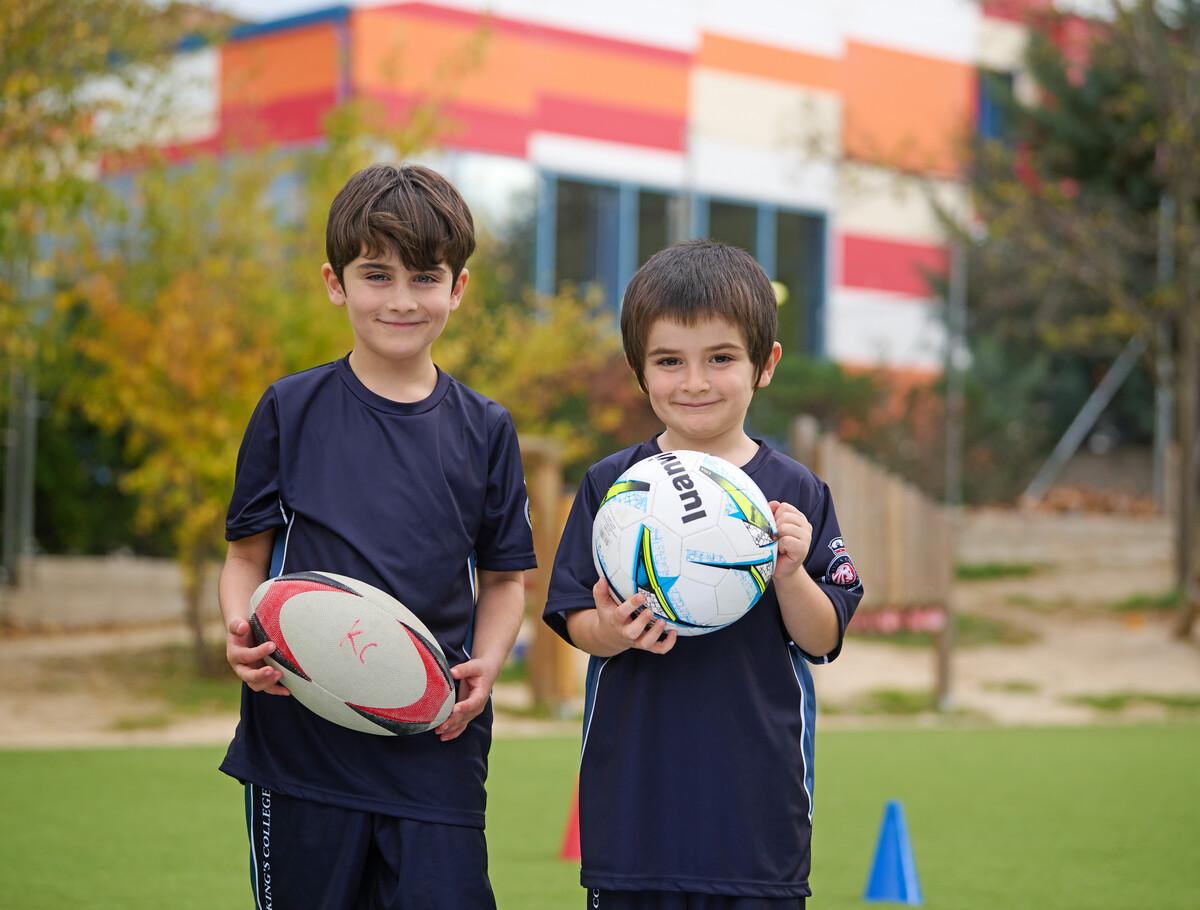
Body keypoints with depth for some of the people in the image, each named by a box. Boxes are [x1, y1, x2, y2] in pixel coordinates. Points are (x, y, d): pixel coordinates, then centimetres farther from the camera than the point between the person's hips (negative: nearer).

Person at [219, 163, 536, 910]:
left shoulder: (485, 430, 6)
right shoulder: (291, 411, 3)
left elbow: (504, 577, 11)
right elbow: (248, 554, 7)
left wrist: (485, 666, -7)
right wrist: (240, 635, -13)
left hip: (436, 747, 1)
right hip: (300, 736, 0)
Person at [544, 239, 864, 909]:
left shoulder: (796, 493, 0)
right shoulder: (609, 485, 2)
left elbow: (823, 641, 1)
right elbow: (575, 620, 3)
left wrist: (790, 574, -17)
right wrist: (613, 632, -19)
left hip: (758, 797, 0)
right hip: (633, 792, 0)